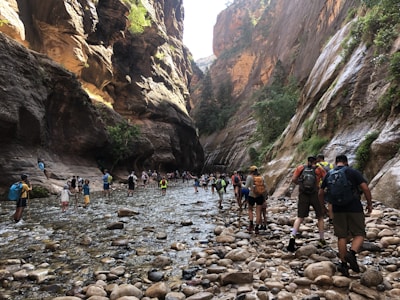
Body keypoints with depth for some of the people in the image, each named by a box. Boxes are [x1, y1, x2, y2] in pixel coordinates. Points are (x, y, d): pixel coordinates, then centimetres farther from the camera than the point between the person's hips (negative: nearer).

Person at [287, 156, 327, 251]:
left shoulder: (301, 167, 7)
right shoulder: (319, 169, 6)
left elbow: (293, 180, 0)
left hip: (303, 195, 1)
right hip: (315, 195, -1)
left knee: (300, 217, 5)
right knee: (320, 217, 17)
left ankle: (292, 237, -13)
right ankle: (322, 240, 24)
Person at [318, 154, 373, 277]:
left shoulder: (329, 175, 8)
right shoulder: (354, 172, -2)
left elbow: (320, 193, 12)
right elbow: (365, 188, -11)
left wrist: (323, 205, 27)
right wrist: (369, 204, 2)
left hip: (338, 209, 3)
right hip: (354, 208, -3)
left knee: (342, 236, 10)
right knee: (359, 234, 7)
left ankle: (343, 264, 12)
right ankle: (352, 253, -19)